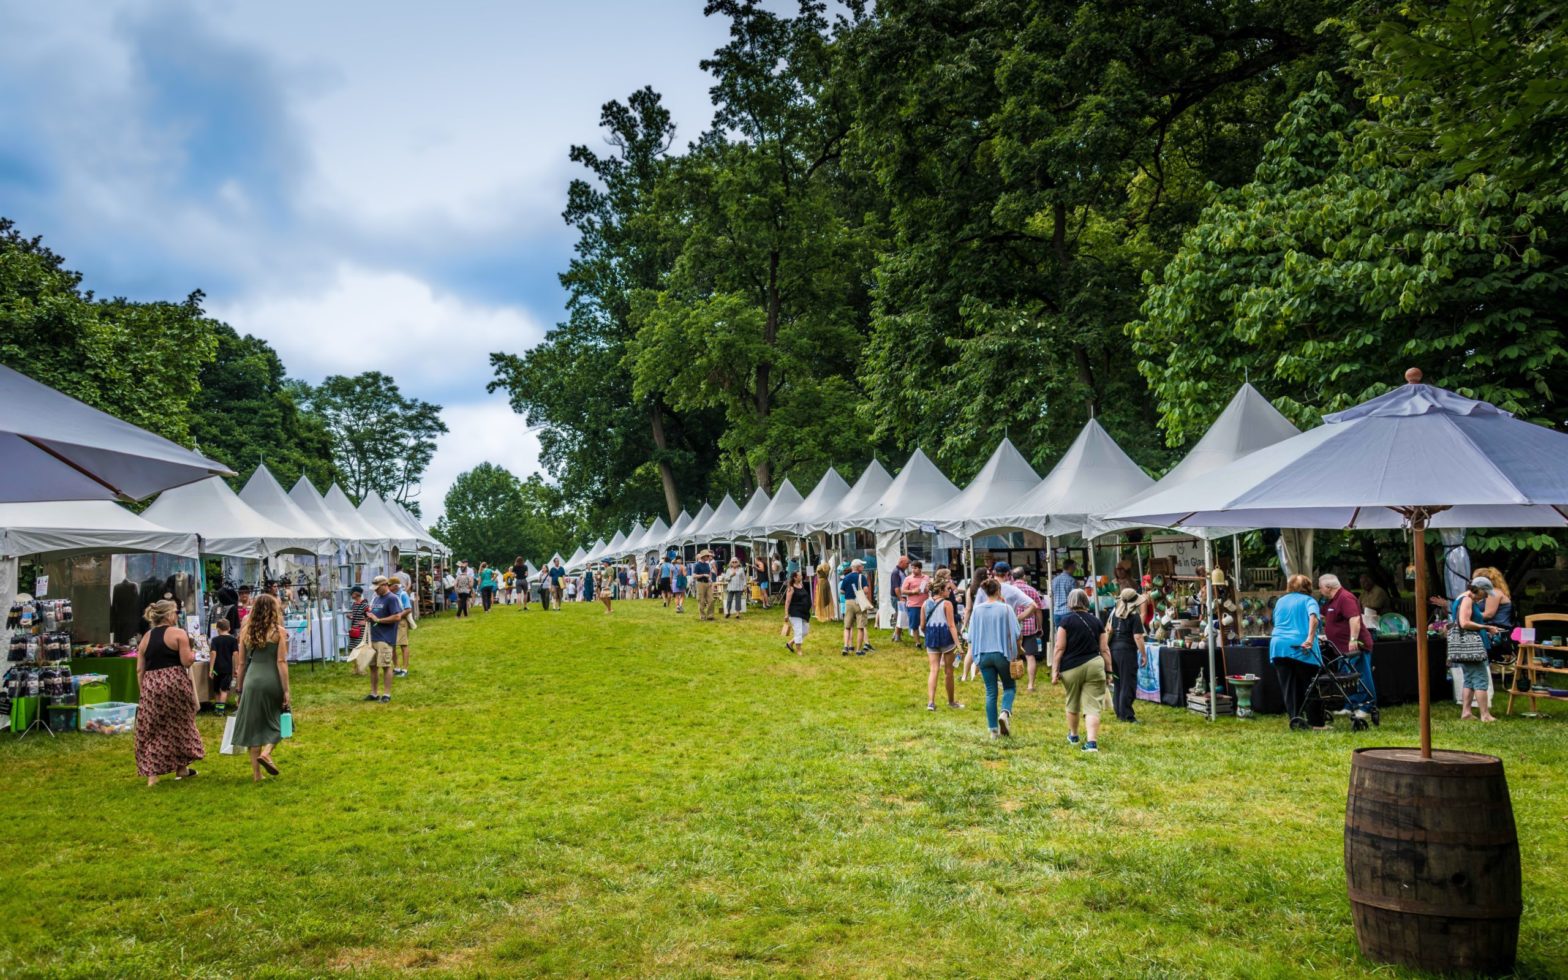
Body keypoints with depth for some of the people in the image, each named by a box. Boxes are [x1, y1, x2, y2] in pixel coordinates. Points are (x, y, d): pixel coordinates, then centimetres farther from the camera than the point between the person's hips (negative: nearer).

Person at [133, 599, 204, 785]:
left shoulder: (146, 637, 11)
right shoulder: (178, 633, -5)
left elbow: (139, 670, 10)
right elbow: (187, 662, -11)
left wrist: (143, 690, 15)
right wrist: (193, 655, 9)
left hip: (151, 686, 4)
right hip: (175, 684, -4)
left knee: (152, 730, 8)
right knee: (179, 725, 12)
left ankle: (151, 774, 4)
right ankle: (181, 768, 22)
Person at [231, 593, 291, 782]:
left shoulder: (246, 631, 6)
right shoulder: (278, 631, -4)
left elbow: (242, 663, 9)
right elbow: (281, 662, -8)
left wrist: (240, 689, 18)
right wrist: (286, 690, -6)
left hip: (252, 680, 3)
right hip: (272, 681, -3)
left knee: (253, 725, 9)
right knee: (276, 721, 15)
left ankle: (256, 773, 11)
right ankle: (266, 752, -11)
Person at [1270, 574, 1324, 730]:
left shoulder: (1280, 601, 20)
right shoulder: (1308, 600, 5)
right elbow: (1314, 617, -15)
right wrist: (1310, 638, -24)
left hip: (1278, 646, 4)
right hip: (1300, 648, -4)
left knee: (1288, 687, 6)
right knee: (1310, 686, 4)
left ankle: (1295, 720, 3)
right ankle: (1316, 722, 4)